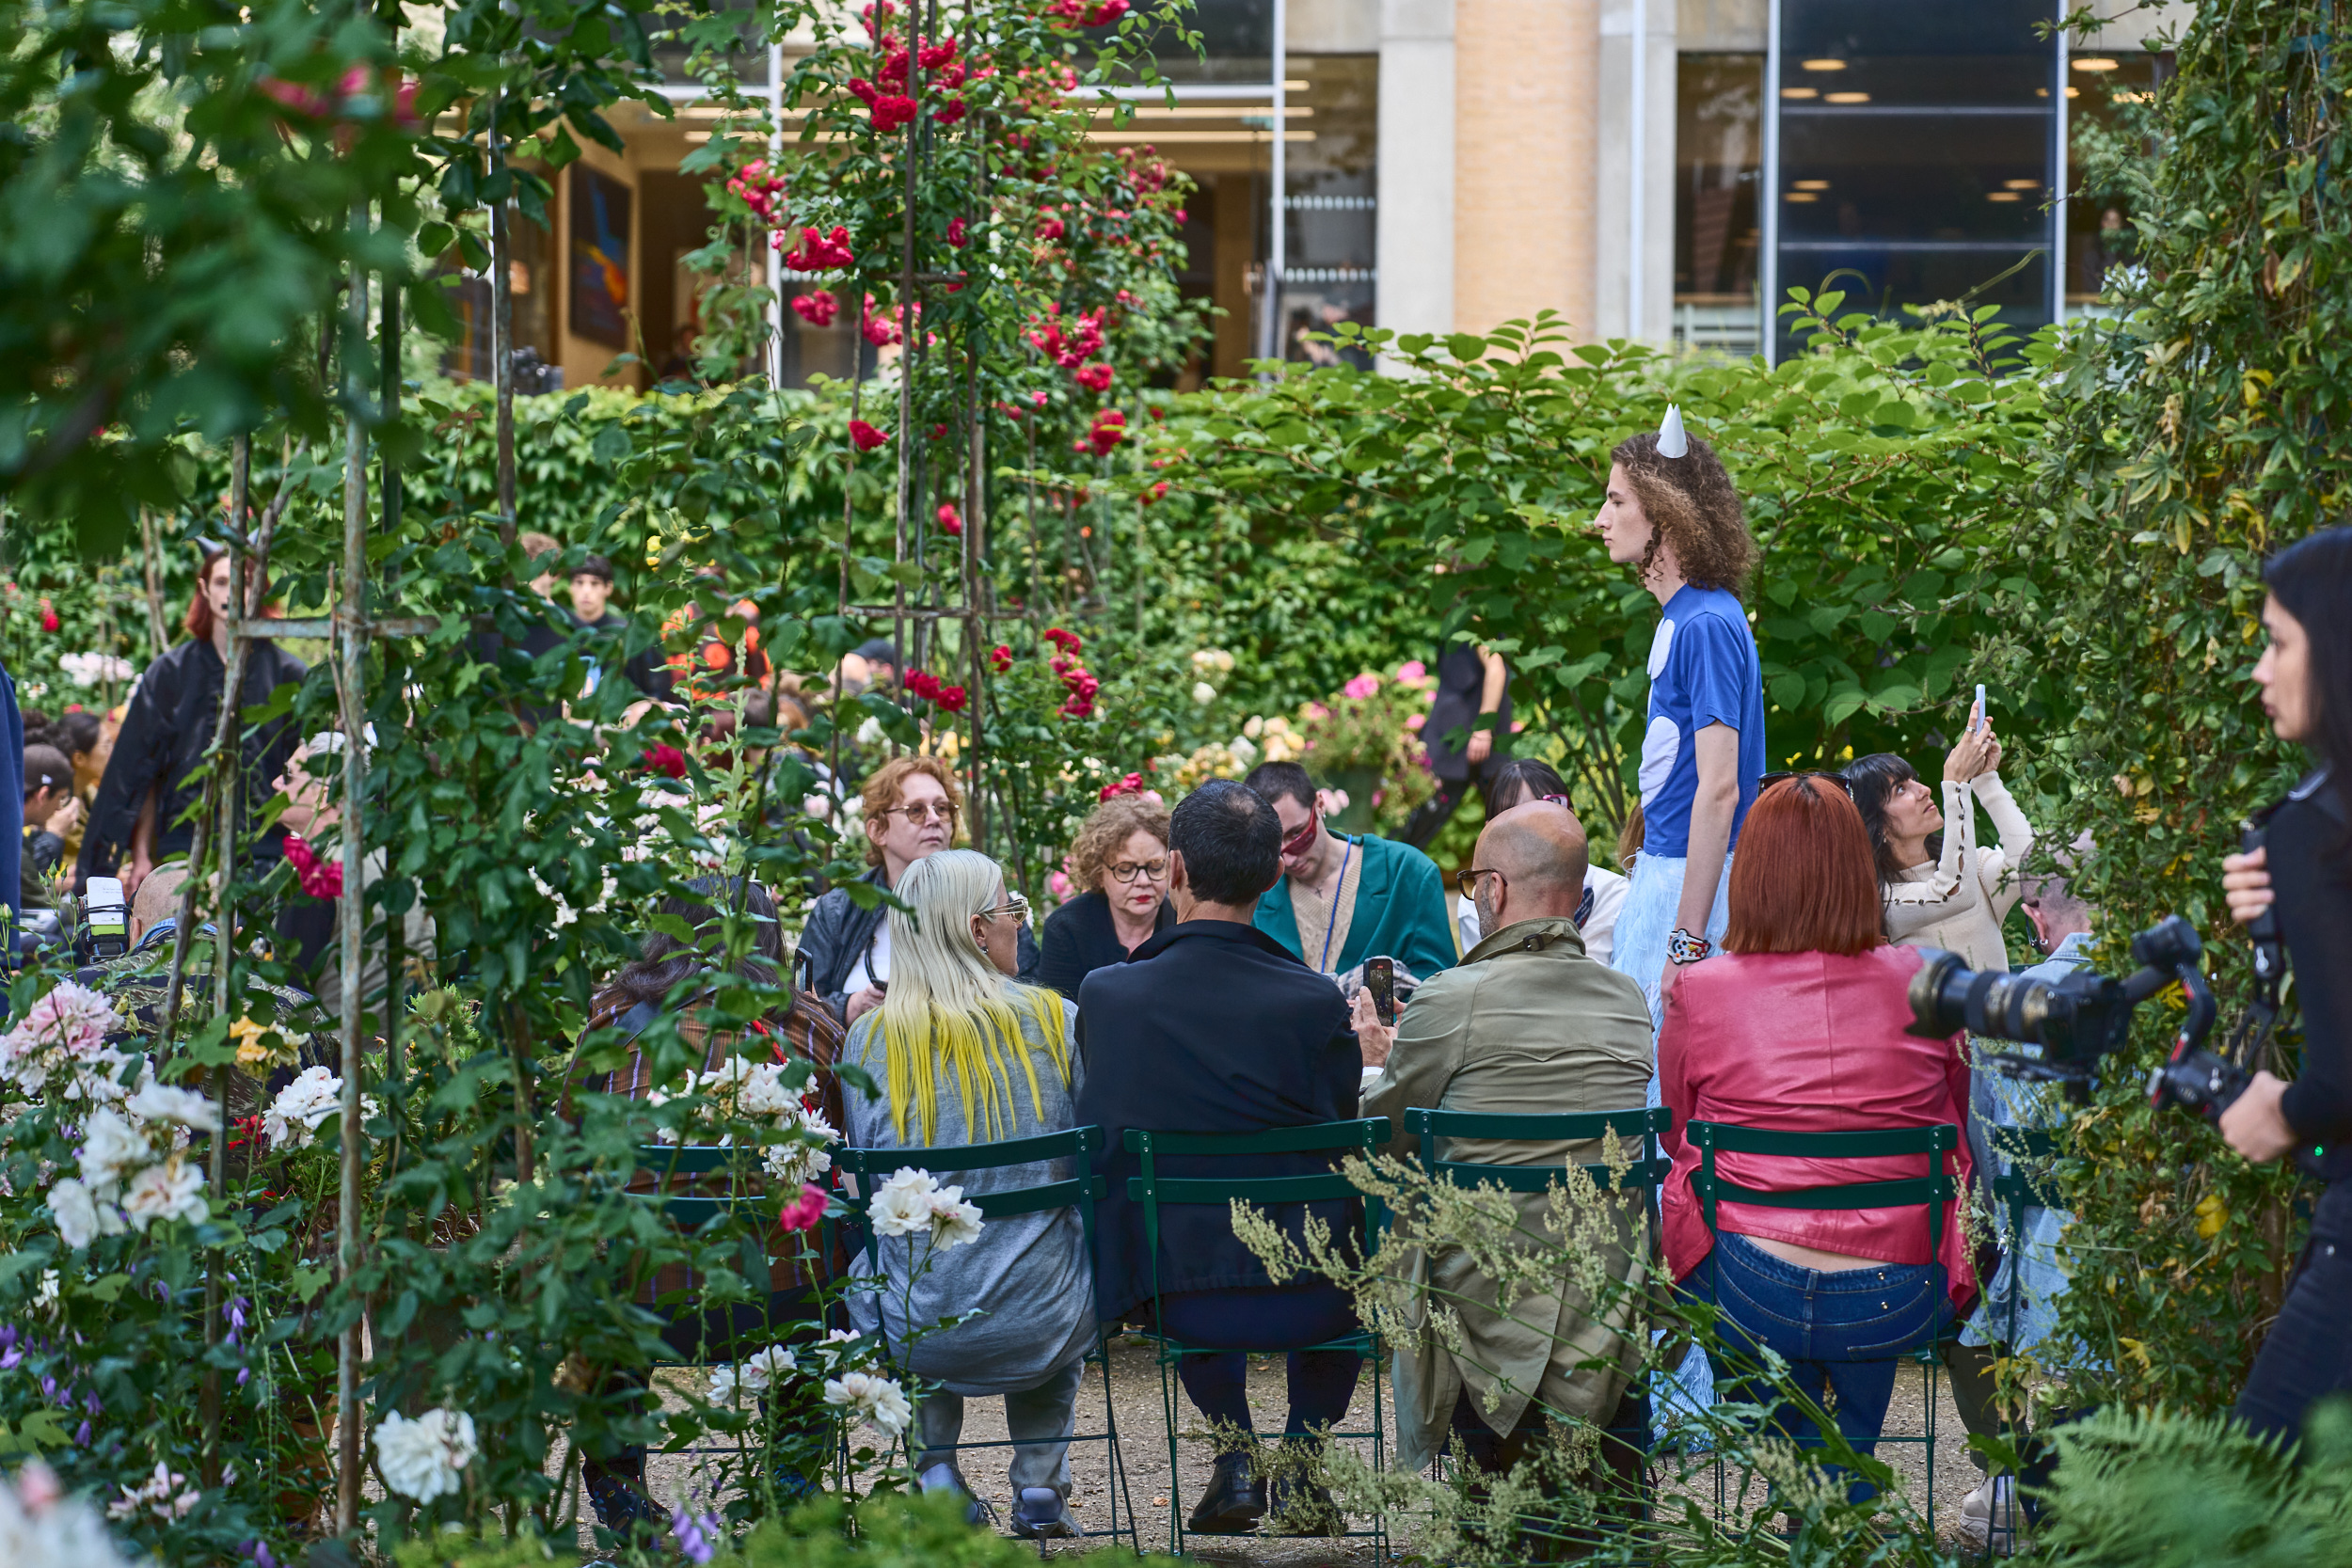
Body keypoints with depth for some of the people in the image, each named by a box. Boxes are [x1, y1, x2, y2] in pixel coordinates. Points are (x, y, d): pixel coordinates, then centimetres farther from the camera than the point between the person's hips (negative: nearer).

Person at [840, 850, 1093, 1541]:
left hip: (914, 1335, 0)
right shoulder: (1055, 1019, -4)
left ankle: (935, 1469, 21)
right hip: (1040, 1333, 0)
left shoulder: (869, 1038, -3)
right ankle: (1040, 1484, 27)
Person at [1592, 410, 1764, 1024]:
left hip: (1696, 879, -10)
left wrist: (1687, 941, -23)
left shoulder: (1706, 624, -17)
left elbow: (1719, 789, -21)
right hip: (1660, 867, 10)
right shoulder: (1678, 615, 13)